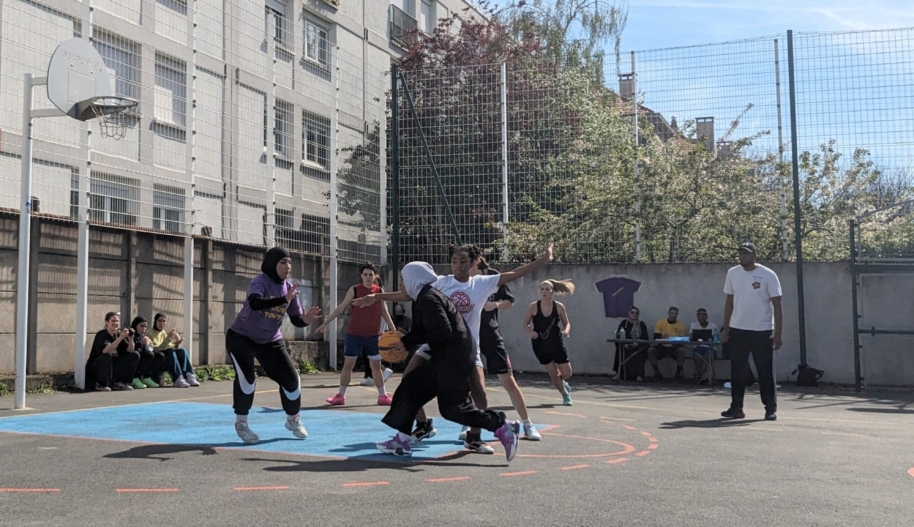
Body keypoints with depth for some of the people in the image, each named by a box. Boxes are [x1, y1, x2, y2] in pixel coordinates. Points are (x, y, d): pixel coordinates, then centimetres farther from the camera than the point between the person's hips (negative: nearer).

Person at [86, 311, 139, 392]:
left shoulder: (118, 334, 3)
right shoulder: (101, 335, -15)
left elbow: (130, 351, -2)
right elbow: (105, 351, -34)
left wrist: (130, 338, -20)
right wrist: (120, 338, -37)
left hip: (112, 366, 6)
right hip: (95, 368, -6)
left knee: (135, 356, -5)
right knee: (107, 356, -37)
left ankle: (119, 383, -1)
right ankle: (101, 384, -17)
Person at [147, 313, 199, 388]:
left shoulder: (163, 332, 18)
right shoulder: (149, 333, -4)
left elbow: (170, 347, 13)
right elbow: (156, 349, -17)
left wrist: (176, 344, -7)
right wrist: (168, 338, -24)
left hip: (168, 359, 6)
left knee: (182, 351, -19)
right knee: (170, 352, -32)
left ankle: (189, 376, -31)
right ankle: (178, 379, -42)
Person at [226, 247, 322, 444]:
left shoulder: (289, 288, -5)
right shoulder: (260, 281, -22)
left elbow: (296, 320, -4)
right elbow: (254, 303, -44)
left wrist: (306, 319, -28)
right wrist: (284, 299, -56)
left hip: (270, 341, 5)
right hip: (241, 337, -5)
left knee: (291, 378, 2)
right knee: (246, 378, -22)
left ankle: (293, 419, 26)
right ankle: (241, 423, -1)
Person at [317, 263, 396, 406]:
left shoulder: (379, 291, 4)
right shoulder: (354, 290, -3)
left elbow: (384, 312, 12)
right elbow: (341, 308, 0)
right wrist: (326, 322, -3)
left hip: (373, 335, 2)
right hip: (354, 334, -2)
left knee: (376, 366, 7)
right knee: (348, 364, 3)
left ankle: (382, 396, 16)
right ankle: (341, 396, 13)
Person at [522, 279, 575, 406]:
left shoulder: (559, 307, -11)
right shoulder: (533, 307, -13)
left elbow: (567, 323, 1)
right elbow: (525, 324, -3)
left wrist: (566, 330, -20)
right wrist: (530, 332, -23)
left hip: (557, 344, 0)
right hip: (540, 345, 0)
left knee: (567, 374, 2)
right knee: (553, 374, 9)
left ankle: (562, 384, 40)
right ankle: (566, 395, 35)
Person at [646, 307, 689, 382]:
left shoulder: (681, 325, -2)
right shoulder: (660, 323, -4)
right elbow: (656, 338, -6)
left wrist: (677, 343, -25)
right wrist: (662, 338, -30)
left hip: (674, 347, 0)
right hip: (662, 347, 0)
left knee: (682, 351, -32)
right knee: (650, 350, -27)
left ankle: (678, 373, -15)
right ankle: (657, 373, -16)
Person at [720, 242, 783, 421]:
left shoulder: (768, 275, -8)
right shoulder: (732, 273, 4)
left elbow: (776, 305, -8)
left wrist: (777, 333, -13)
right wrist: (725, 328, 9)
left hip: (762, 331, -4)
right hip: (737, 330, 4)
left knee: (766, 372, 2)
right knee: (737, 371, 6)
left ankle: (771, 409, 11)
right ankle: (736, 408, 13)